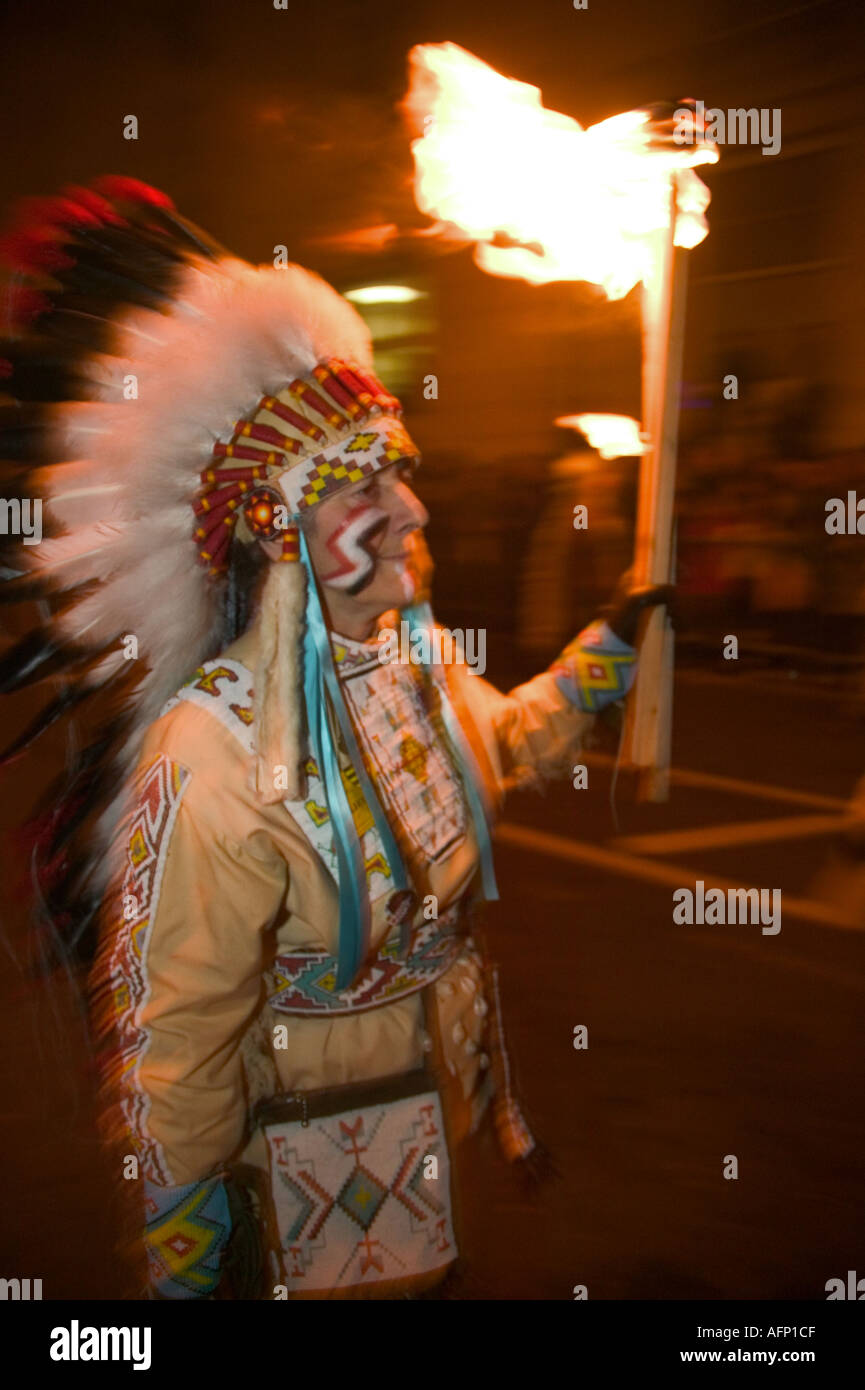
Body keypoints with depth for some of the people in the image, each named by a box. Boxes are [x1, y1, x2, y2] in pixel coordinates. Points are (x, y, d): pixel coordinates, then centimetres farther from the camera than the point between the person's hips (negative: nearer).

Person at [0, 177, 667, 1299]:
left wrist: (609, 643, 10)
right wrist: (186, 1245, -17)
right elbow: (177, 1029, -25)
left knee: (428, 1271, 26)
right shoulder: (216, 759, -33)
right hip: (318, 1152, -7)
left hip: (448, 1095, 7)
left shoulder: (418, 657, -8)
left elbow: (504, 744, 16)